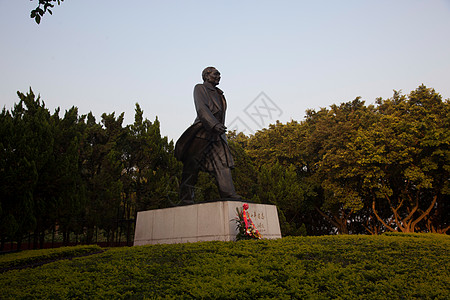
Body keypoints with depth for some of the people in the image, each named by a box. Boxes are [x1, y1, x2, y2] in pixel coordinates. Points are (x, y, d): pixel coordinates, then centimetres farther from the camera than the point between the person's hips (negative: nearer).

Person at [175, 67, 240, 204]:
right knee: (192, 163, -5)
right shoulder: (200, 88, 3)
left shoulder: (218, 93, 25)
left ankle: (229, 194, -12)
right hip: (202, 132, -7)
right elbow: (201, 108, -13)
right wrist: (214, 124, -27)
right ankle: (186, 197, -2)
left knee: (223, 163, -6)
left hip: (217, 135, 7)